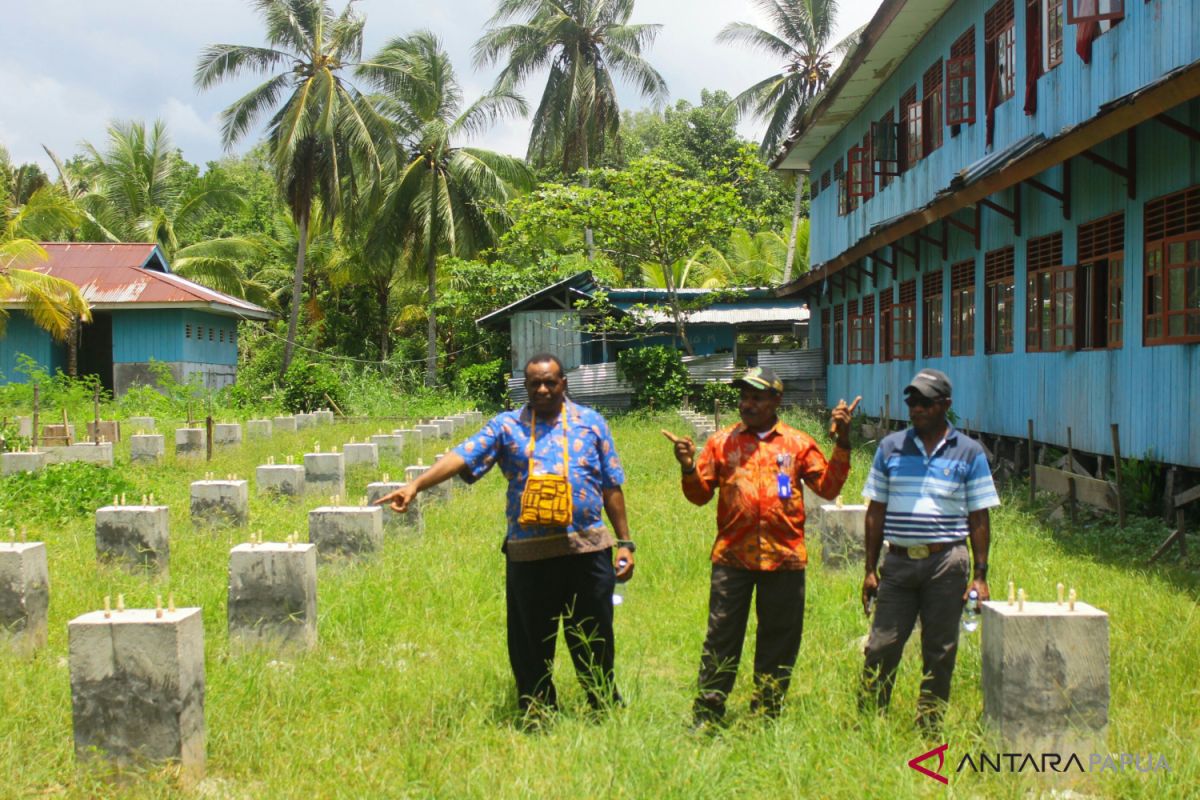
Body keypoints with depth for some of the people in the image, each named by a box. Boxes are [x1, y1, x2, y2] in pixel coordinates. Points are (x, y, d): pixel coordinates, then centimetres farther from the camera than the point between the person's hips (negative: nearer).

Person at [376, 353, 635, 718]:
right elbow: (463, 456, -9)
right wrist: (416, 485, -24)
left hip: (587, 549, 0)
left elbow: (611, 487, 10)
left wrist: (624, 542, 7)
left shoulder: (590, 422, 8)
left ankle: (606, 708, 28)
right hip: (528, 553, 0)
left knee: (594, 638, 10)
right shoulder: (506, 426, 5)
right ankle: (538, 713, 24)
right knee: (530, 642, 8)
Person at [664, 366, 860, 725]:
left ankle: (766, 716, 23)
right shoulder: (721, 442, 8)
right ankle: (706, 716, 10)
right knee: (721, 639, 1)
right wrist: (689, 468, -12)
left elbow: (828, 486, 2)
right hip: (732, 556, -1)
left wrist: (842, 442, -5)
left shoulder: (798, 443, 8)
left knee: (778, 640, 10)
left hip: (784, 558, 1)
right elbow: (700, 494, 7)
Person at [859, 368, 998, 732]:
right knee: (881, 647, -1)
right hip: (898, 562, 1)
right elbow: (876, 512, 10)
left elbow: (979, 518, 4)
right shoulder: (890, 447, 8)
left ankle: (930, 728, 16)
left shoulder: (968, 453, 3)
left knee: (940, 652, 5)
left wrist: (980, 575, -2)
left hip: (946, 564, -1)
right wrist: (870, 569, 6)